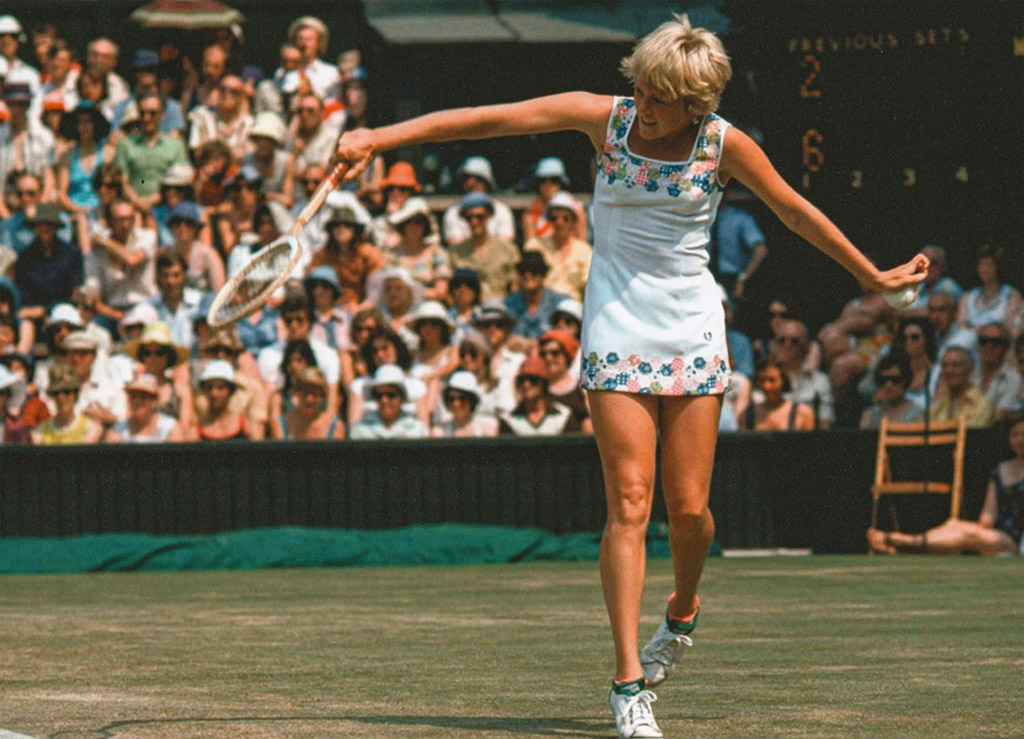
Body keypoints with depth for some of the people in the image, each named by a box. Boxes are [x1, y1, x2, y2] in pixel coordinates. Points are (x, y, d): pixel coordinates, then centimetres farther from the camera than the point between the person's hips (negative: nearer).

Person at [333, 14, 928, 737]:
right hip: (618, 330, -1)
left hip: (694, 333, 1)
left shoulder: (726, 144, -4)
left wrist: (874, 276, 19)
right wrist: (382, 136, -18)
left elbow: (797, 212, 11)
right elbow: (485, 118, -11)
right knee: (630, 504, -9)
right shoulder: (604, 117, -6)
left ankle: (683, 612, 34)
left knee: (689, 507, 1)